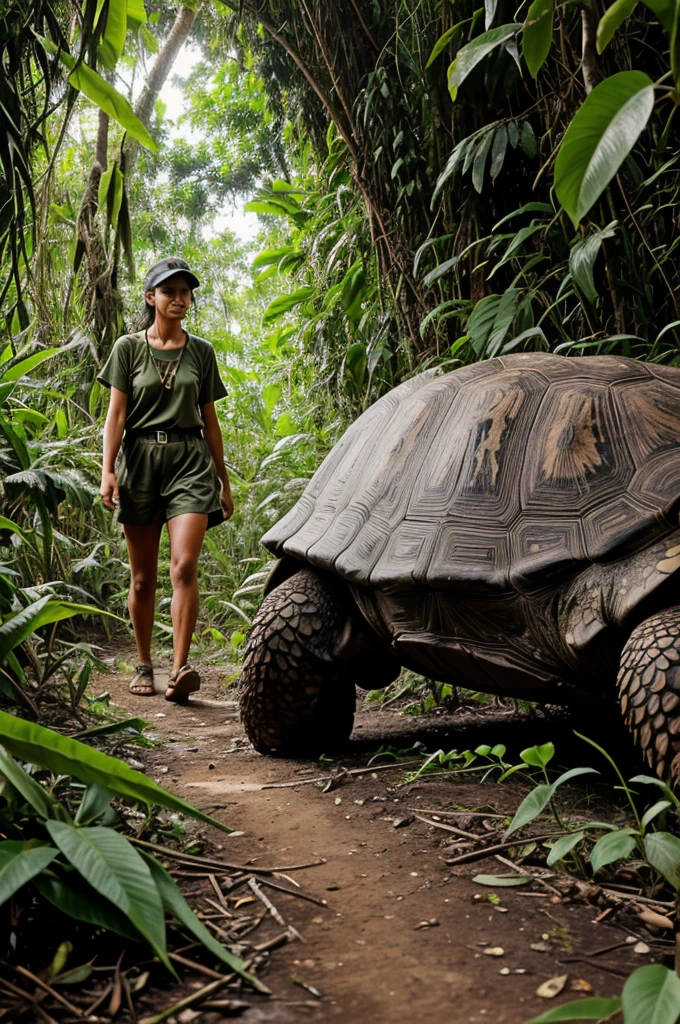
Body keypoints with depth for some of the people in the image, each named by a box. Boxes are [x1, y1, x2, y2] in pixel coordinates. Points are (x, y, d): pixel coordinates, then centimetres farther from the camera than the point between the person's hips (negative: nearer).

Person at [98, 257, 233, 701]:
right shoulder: (129, 348, 8)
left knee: (184, 566, -17)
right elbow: (117, 414, 2)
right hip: (140, 458, 0)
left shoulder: (201, 352, 12)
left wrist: (224, 481, 16)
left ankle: (180, 669, -20)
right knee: (143, 577, 5)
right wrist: (108, 471, -10)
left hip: (189, 459, 0)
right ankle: (144, 666, 19)